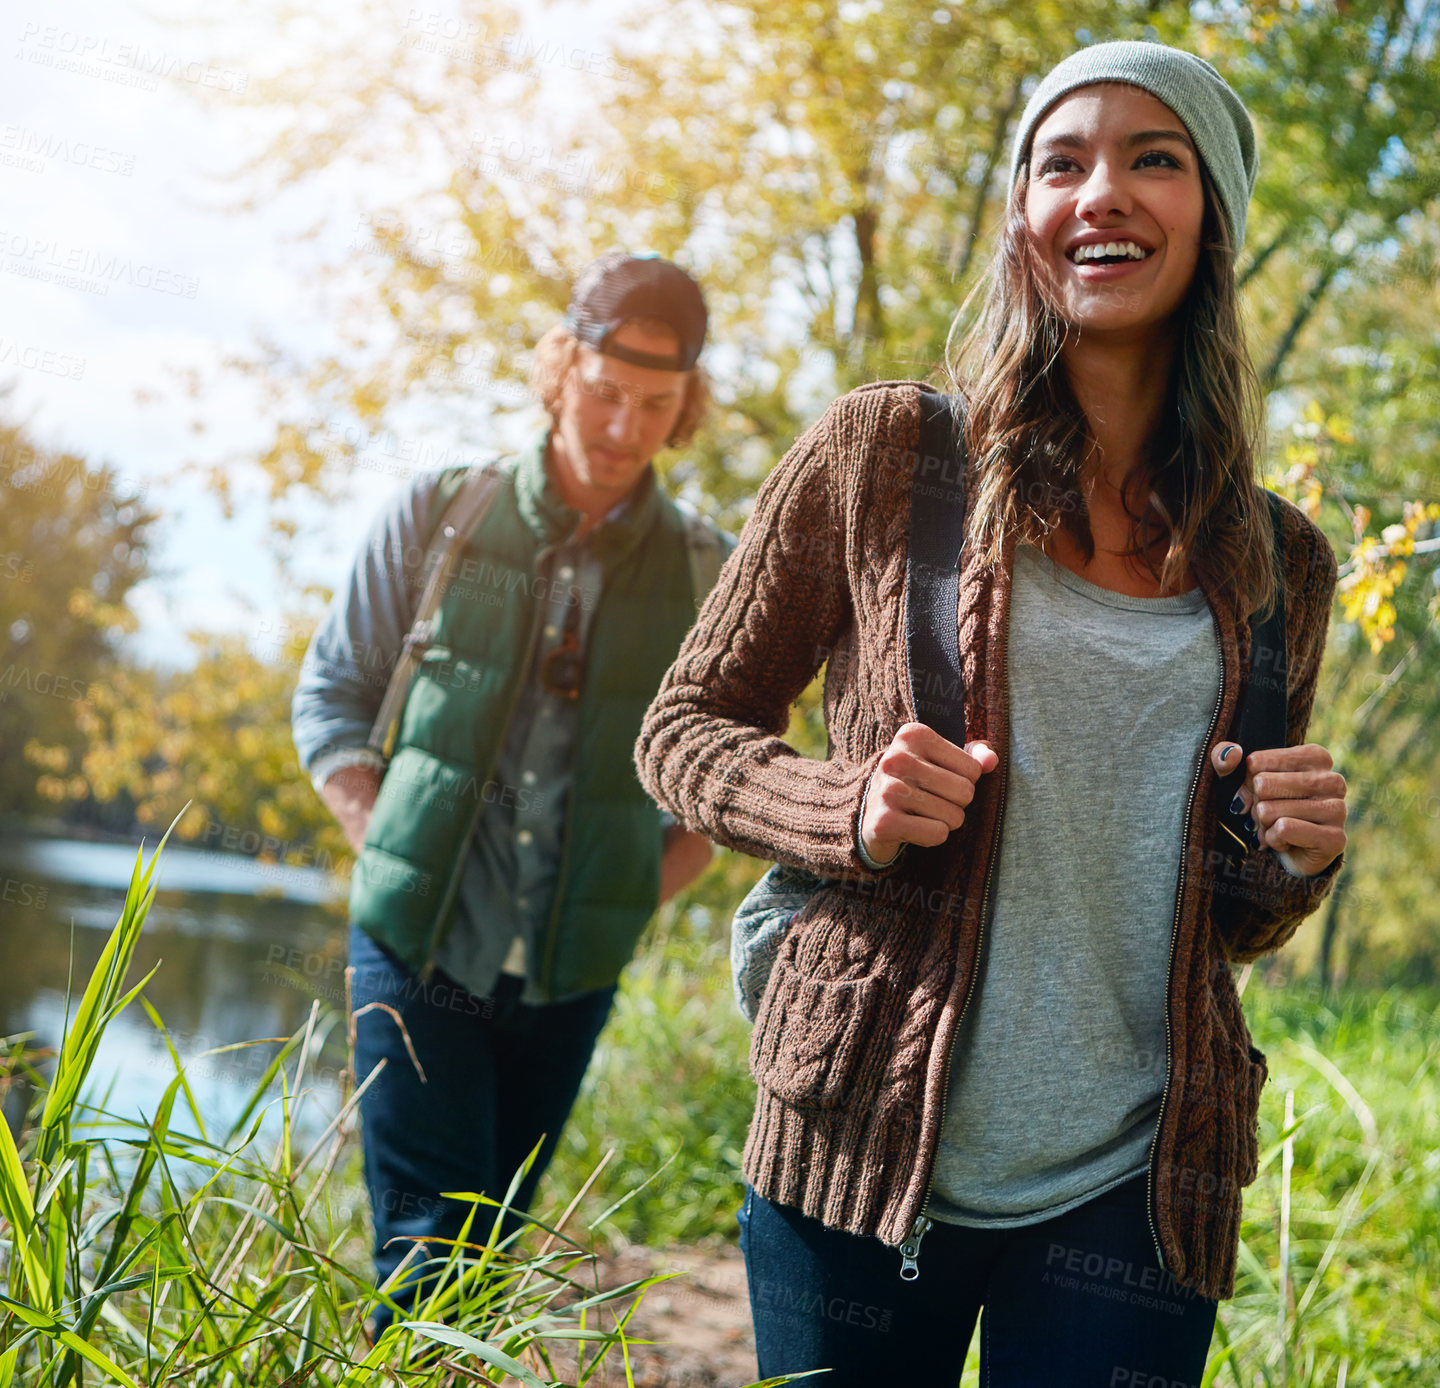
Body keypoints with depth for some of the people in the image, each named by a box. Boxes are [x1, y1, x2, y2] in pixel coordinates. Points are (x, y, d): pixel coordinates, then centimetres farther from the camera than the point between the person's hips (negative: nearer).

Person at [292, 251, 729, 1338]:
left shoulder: (705, 573, 2)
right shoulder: (437, 513, 0)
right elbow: (332, 694, 6)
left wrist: (640, 892, -1)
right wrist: (389, 847, -4)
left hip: (568, 975, 2)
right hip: (421, 949, -2)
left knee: (484, 1251, 13)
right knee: (427, 1250, -8)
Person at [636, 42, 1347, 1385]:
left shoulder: (1277, 565, 6)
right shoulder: (881, 456, -2)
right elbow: (684, 726, 4)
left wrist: (1298, 860, -6)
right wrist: (848, 812, -14)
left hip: (1129, 1188, 2)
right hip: (864, 1143, -1)